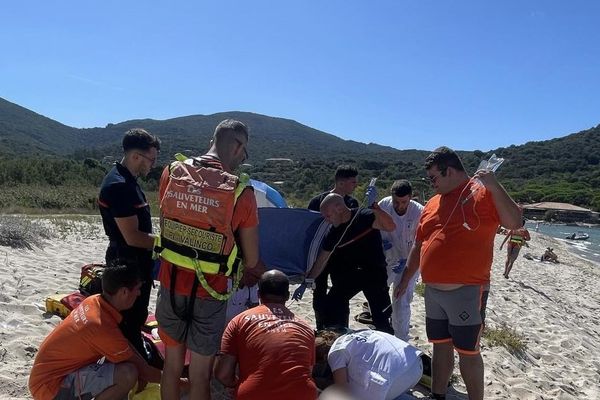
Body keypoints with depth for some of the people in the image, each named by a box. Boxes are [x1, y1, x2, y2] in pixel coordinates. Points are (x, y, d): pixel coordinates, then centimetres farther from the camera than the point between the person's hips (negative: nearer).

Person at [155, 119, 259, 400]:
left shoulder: (172, 172, -6)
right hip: (207, 294, -4)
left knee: (172, 365, 22)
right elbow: (251, 261, -10)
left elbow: (165, 223, 8)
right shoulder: (241, 192, -18)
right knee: (200, 375, 12)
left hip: (170, 284, 4)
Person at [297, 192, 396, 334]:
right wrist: (306, 283, 3)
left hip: (374, 273, -5)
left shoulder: (364, 216, -20)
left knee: (381, 316, -4)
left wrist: (374, 205, -46)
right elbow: (321, 260, 3)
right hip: (350, 274, 5)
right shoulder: (334, 232, -4)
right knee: (330, 306, 2)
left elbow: (390, 226, -36)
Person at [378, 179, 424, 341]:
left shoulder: (419, 212, -22)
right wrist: (380, 242, -18)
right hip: (386, 260, 4)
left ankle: (401, 341, 12)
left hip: (408, 263, -4)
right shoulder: (383, 205, -15)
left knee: (401, 303, -6)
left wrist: (406, 262, -27)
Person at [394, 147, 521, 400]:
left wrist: (494, 186, -25)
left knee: (467, 351, 3)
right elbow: (419, 246, 18)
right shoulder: (432, 204, 13)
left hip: (467, 292, -7)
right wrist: (406, 279, 20)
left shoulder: (482, 193, -6)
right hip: (433, 291, 7)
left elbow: (514, 223, -15)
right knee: (441, 347, 17)